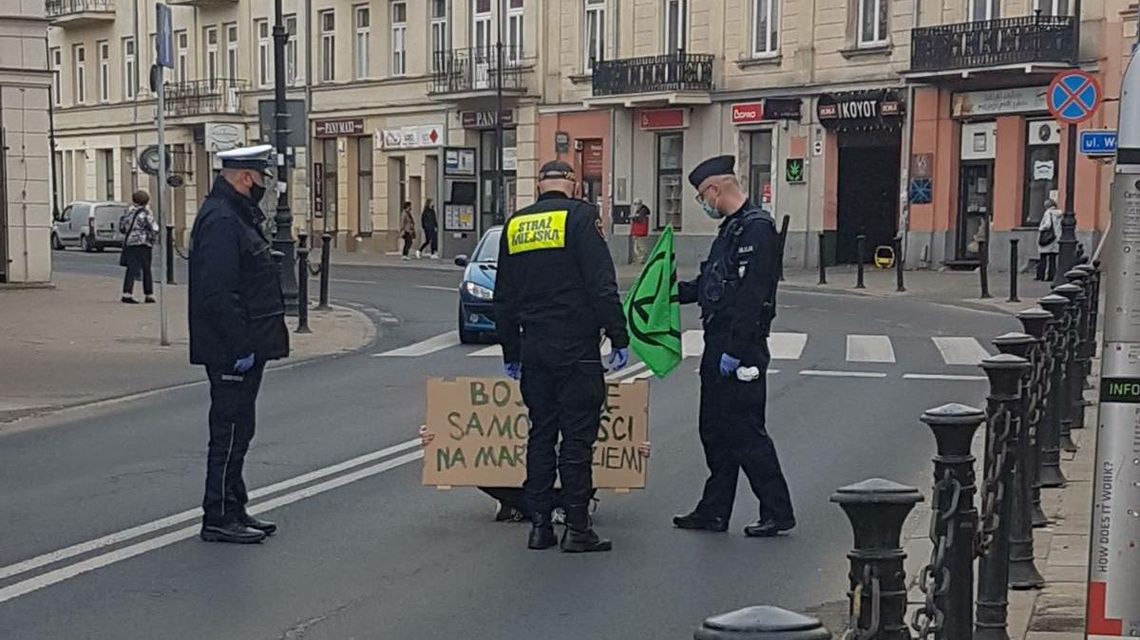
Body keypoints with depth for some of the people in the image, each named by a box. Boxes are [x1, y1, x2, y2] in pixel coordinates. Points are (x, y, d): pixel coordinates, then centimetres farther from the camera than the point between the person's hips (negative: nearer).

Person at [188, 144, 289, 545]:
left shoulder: (236, 217, 17)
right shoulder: (221, 221, -18)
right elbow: (217, 294, -25)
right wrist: (240, 347, -24)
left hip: (244, 348, 11)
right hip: (231, 351, -11)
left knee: (236, 431, 15)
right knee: (230, 432, -5)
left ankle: (233, 511, 23)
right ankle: (219, 518, 1)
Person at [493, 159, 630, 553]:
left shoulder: (515, 225, 11)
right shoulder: (580, 217, -8)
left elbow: (504, 299, 16)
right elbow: (602, 287, -14)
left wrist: (510, 352, 23)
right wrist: (619, 339, -8)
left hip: (534, 350, 5)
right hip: (577, 350, -5)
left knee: (541, 434, 12)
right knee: (577, 436, -1)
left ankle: (539, 524, 13)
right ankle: (577, 528, 0)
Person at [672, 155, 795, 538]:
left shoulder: (756, 229, -16)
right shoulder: (731, 228, 16)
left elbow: (751, 297, -23)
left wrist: (735, 350, -24)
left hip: (741, 350, -10)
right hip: (718, 346, 10)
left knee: (744, 432, -5)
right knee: (715, 431, 13)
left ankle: (778, 512, 3)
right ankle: (714, 511, 21)